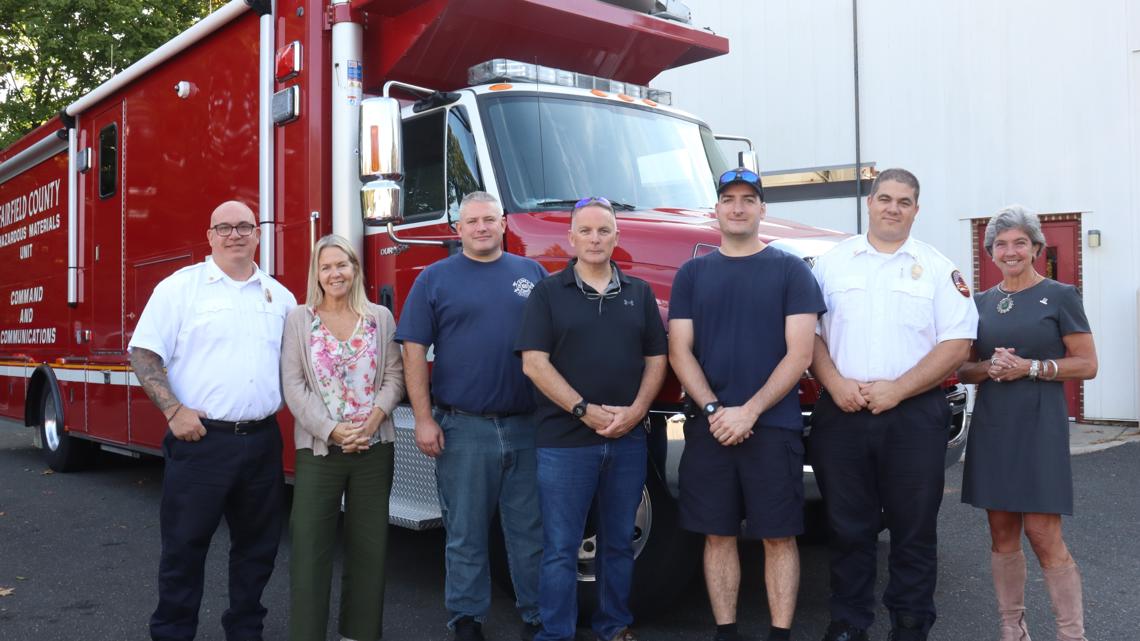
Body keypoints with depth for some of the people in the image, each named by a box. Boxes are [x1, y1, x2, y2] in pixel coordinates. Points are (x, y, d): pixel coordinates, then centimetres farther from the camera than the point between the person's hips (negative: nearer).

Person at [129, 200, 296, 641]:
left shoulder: (280, 296, 11)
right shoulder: (181, 286, -2)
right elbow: (144, 353, -6)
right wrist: (174, 410, -15)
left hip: (263, 441, 4)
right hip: (200, 439, -4)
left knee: (257, 547, 13)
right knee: (184, 544, 4)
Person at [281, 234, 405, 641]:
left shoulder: (380, 317, 8)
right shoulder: (299, 319, 3)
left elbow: (395, 376, 4)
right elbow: (293, 385, -4)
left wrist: (373, 420, -13)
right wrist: (331, 431, -15)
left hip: (375, 448, 2)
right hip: (318, 449, -2)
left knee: (368, 544, 9)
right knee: (310, 545, -2)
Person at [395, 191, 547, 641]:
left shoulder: (532, 274, 9)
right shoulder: (436, 279, 3)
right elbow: (414, 352, 0)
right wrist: (423, 419, -7)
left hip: (527, 424, 2)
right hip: (461, 428, -2)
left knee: (531, 531, 9)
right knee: (466, 533, 8)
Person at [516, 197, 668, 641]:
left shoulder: (639, 293, 10)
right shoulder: (548, 293, 1)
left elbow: (656, 360, 9)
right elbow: (534, 363, -7)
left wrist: (636, 410, -7)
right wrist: (585, 411, -14)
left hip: (628, 440, 3)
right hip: (564, 441, -3)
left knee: (619, 543, 14)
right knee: (560, 549, 2)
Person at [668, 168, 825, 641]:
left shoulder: (790, 270, 2)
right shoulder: (692, 274, 9)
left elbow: (799, 354, -5)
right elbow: (679, 353, 4)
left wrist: (749, 411, -13)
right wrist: (714, 410, -10)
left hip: (774, 425, -2)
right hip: (709, 427, 2)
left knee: (778, 536, 3)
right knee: (718, 534, 7)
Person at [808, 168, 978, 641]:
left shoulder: (937, 268, 5)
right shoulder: (832, 262, 8)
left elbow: (958, 342, -2)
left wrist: (896, 389, -11)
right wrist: (835, 384, -10)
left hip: (914, 415, 0)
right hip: (841, 412, 1)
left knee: (914, 528, 6)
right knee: (848, 527, 8)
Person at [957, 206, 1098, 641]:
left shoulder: (1059, 296, -1)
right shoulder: (982, 303, 11)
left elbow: (1087, 365, -3)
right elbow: (964, 370, 14)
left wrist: (1030, 367, -16)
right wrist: (990, 367, -8)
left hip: (1039, 426, -4)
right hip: (991, 426, 4)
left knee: (1042, 533, -8)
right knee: (1002, 534, 8)